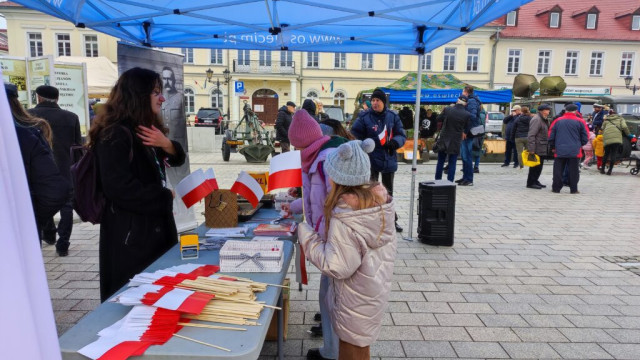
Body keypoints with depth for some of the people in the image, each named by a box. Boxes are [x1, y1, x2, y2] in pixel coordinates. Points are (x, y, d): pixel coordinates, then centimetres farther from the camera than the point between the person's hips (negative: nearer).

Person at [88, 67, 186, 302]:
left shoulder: (145, 129, 12)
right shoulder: (115, 135, -18)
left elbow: (177, 159, 15)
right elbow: (119, 189, -25)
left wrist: (166, 144, -8)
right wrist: (165, 197, -14)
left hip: (155, 226, 9)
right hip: (131, 234, -9)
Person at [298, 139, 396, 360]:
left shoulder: (344, 217, -30)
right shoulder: (380, 200, -8)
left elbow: (336, 266, -27)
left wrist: (306, 236, -17)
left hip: (356, 299, -7)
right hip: (377, 290, 7)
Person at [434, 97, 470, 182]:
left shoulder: (447, 110, -10)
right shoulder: (467, 114, -11)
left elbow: (438, 119, 4)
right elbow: (466, 127, 3)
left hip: (443, 140, 1)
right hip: (455, 142, -1)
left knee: (440, 162, 13)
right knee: (452, 163, 6)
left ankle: (437, 181, 20)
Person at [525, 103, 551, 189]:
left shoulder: (544, 120, 17)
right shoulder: (536, 119, -14)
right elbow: (531, 135, -21)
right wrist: (531, 149, -25)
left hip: (542, 148, 10)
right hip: (537, 148, -9)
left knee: (539, 166, 14)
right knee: (535, 166, -4)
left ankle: (535, 181, 22)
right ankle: (531, 183, 3)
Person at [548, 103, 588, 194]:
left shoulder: (557, 121, 4)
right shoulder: (580, 121, 1)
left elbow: (551, 136, 5)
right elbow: (585, 138, 4)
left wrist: (553, 147, 19)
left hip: (559, 151, 1)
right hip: (574, 151, -1)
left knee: (558, 170, 7)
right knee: (573, 171, 5)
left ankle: (556, 188, 10)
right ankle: (573, 189, 7)